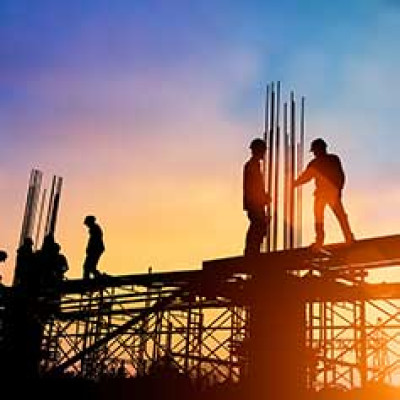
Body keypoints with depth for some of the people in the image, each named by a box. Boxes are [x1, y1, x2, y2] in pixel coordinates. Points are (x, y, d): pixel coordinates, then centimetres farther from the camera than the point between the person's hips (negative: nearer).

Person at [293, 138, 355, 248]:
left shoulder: (314, 163, -11)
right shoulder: (335, 159, -2)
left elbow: (304, 177, -3)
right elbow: (341, 176, 3)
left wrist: (294, 184, 13)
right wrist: (339, 189, 14)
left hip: (321, 193, -3)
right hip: (334, 192, 3)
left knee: (318, 218, 9)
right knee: (341, 215, 15)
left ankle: (319, 241, 6)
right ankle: (349, 238, 18)